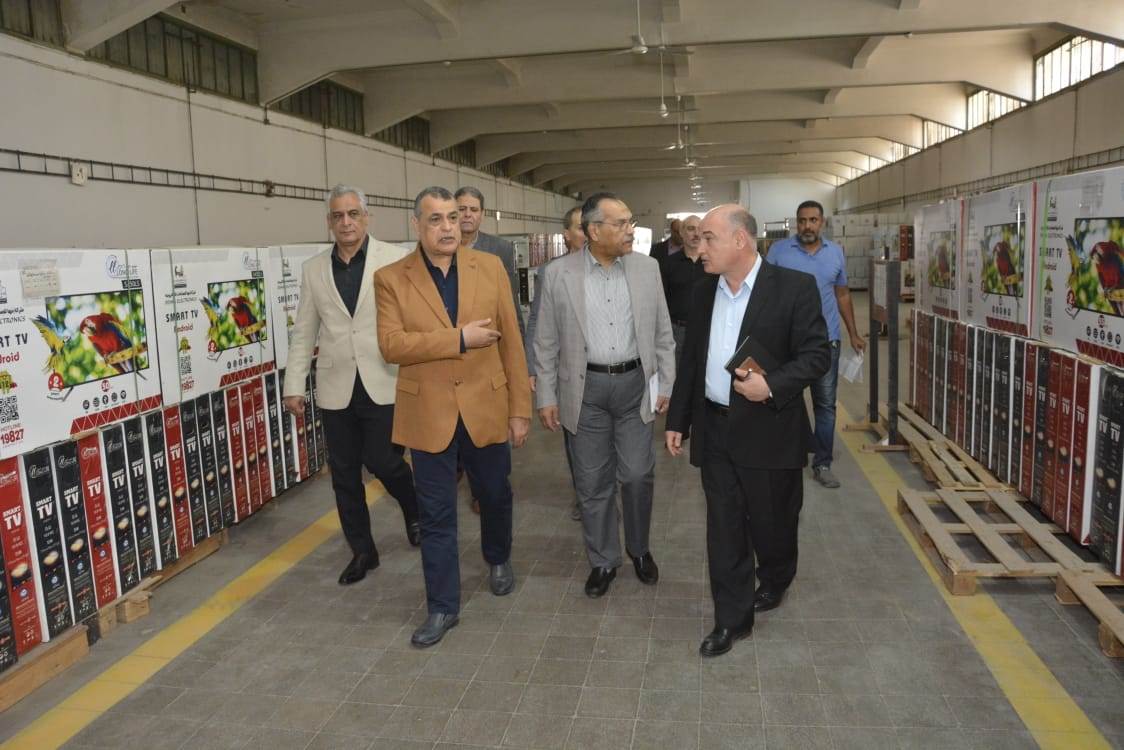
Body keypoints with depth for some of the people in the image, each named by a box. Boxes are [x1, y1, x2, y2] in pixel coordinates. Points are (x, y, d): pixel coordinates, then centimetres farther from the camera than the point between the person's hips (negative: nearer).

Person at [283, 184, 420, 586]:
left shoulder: (396, 259, -3)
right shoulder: (313, 269, 8)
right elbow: (303, 333, 11)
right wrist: (294, 385, 7)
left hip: (385, 383, -4)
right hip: (337, 388, 4)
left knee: (384, 461, -3)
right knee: (344, 474, 9)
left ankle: (414, 511, 31)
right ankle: (362, 551, 26)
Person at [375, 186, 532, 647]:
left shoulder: (490, 267, 1)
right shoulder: (391, 278, -3)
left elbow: (510, 342, 1)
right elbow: (391, 345, -14)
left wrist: (520, 407, -1)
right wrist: (459, 339, -20)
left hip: (487, 406, 2)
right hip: (429, 413, -1)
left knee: (495, 494, 19)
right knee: (436, 515, 7)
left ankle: (498, 559, 48)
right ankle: (442, 607, 21)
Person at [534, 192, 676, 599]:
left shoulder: (647, 267, 1)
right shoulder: (558, 274, -5)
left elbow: (662, 333, 6)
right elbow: (546, 342, 0)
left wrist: (666, 385, 4)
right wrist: (546, 396, -1)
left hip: (634, 384, 1)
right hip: (586, 389, -1)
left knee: (637, 475, 5)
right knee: (593, 482, 9)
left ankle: (639, 549, 31)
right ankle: (603, 561, 26)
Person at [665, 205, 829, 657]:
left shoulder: (794, 287, -10)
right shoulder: (704, 290, 6)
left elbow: (817, 354, -9)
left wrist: (772, 384, -24)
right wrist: (677, 420, 11)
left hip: (769, 429, -3)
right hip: (715, 430, 4)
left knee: (771, 520, 14)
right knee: (723, 528, 7)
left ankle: (775, 580, 45)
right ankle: (732, 619, 20)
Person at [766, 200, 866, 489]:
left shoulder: (836, 252, 6)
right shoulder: (778, 250, -3)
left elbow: (842, 295, 13)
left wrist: (853, 333, 13)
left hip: (826, 340, 2)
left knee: (826, 404, 6)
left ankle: (822, 464, 17)